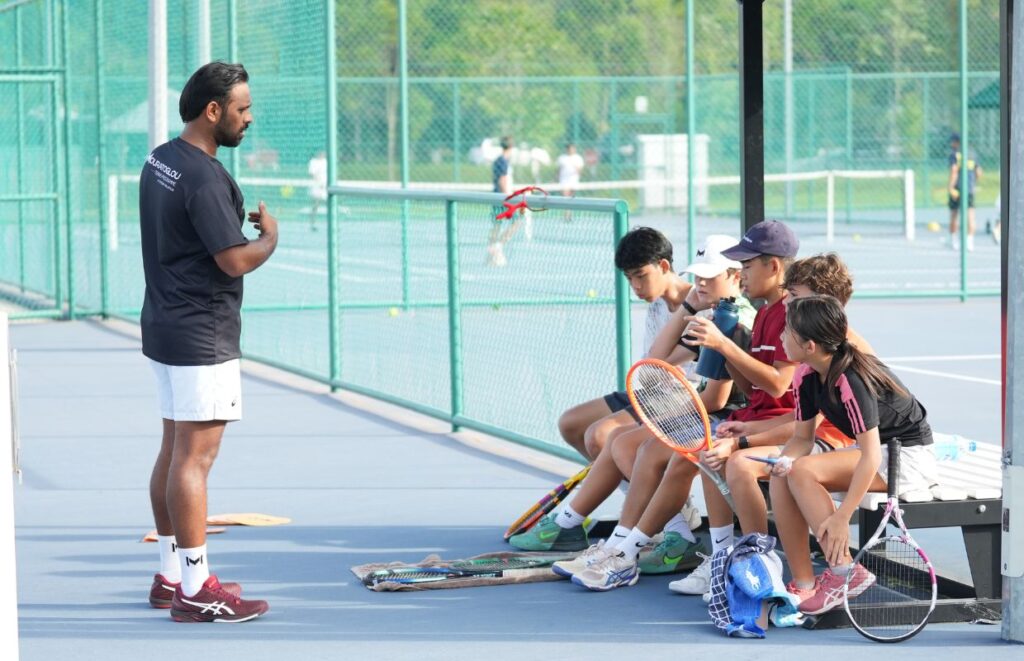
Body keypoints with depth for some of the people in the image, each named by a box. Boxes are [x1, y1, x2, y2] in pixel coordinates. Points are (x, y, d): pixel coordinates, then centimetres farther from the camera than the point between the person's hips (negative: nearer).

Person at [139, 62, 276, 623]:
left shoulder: (159, 160, 10)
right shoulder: (204, 177, -20)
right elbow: (237, 261, -21)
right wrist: (270, 236, -2)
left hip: (164, 327, 10)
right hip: (201, 338, -10)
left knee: (173, 451, 15)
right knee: (194, 457, -8)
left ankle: (170, 577, 22)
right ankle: (195, 591, -6)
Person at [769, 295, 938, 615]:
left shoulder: (851, 381, -28)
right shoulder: (806, 376, -2)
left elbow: (871, 457, -30)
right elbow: (802, 438, 5)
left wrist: (841, 517, -33)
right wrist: (785, 460, -19)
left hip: (909, 458, -9)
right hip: (872, 450, 9)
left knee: (804, 471, -26)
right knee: (781, 476, -12)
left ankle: (846, 573, -19)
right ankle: (804, 585, -10)